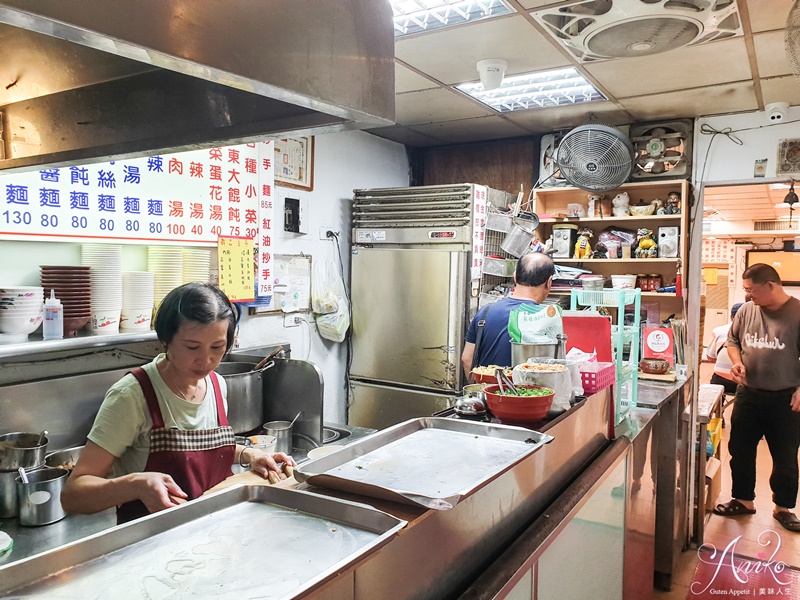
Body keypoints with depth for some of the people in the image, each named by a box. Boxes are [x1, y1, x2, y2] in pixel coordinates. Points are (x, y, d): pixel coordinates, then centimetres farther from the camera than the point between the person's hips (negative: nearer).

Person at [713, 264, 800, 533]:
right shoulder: (746, 310, 0)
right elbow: (733, 340, 14)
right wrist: (737, 361, -4)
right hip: (748, 394, 4)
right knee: (740, 450, 12)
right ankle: (744, 500, 29)